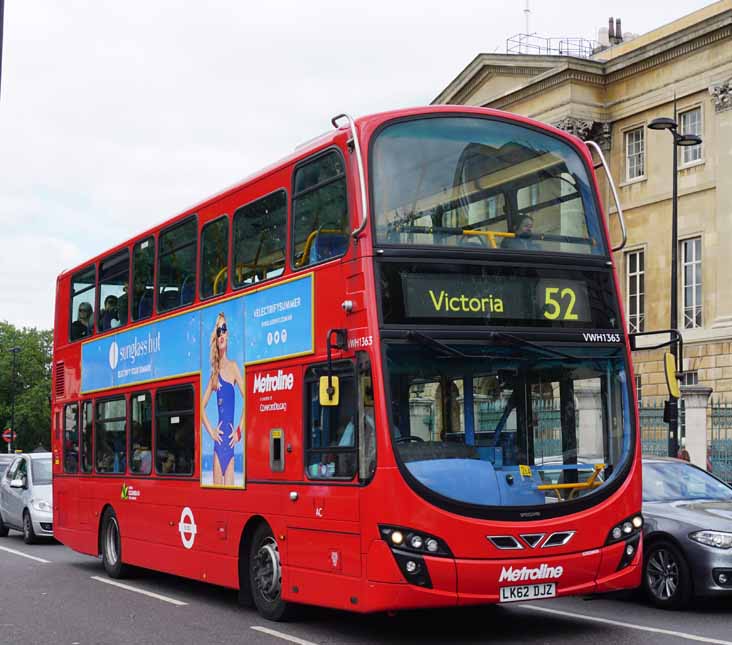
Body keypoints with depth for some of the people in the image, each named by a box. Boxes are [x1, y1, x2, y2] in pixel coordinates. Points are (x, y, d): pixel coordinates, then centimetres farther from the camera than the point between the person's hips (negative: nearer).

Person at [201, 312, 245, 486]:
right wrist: (211, 431, 3)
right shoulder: (214, 372, 11)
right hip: (219, 436, 4)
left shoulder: (233, 366, 0)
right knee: (217, 485, 3)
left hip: (230, 435, -4)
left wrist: (239, 430, -10)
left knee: (229, 486, -5)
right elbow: (202, 406, 15)